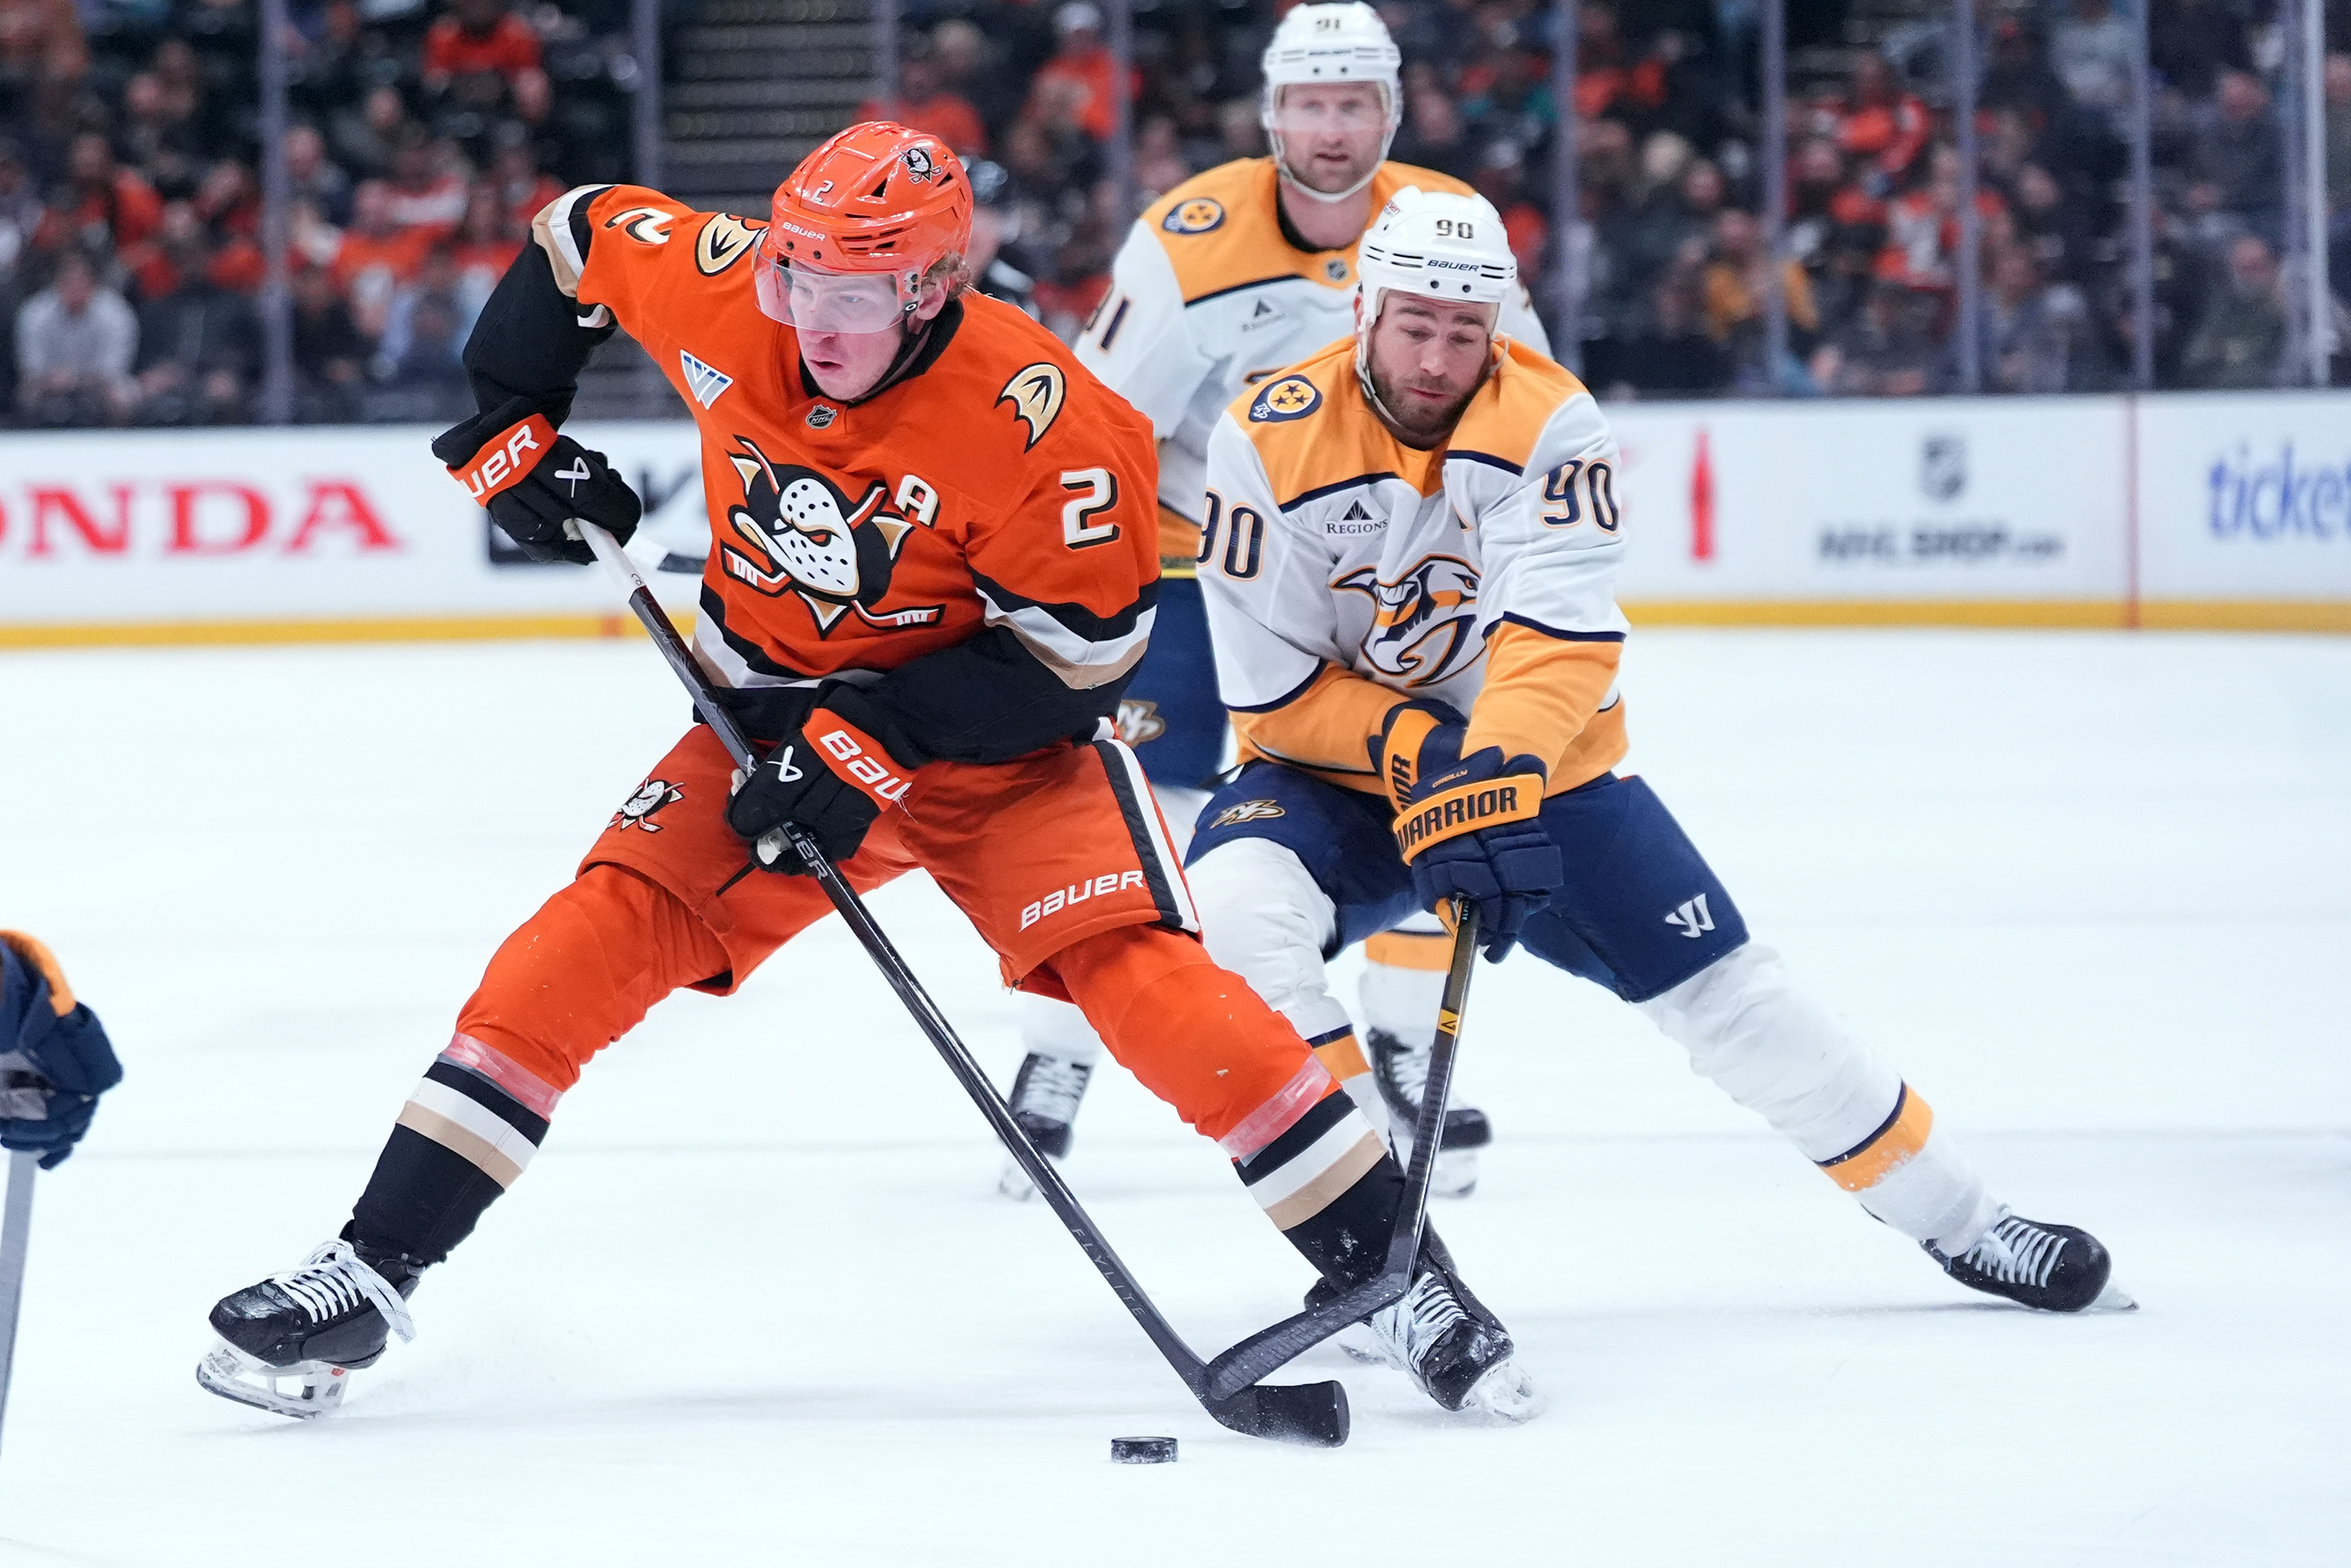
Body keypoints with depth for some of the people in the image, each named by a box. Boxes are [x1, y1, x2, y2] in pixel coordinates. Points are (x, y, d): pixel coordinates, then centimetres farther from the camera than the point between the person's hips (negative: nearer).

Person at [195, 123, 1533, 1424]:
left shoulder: (1039, 421, -29)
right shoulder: (722, 292, -17)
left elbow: (1073, 656, -22)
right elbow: (574, 242, 4)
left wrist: (870, 740, -27)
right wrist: (512, 428, 1)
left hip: (1000, 736, -4)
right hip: (775, 713, 4)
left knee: (1145, 977, -21)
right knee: (598, 940, -11)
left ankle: (1396, 1273, -12)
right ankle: (370, 1276, -7)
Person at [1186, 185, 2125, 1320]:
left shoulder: (1549, 424, -17)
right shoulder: (1270, 442, -17)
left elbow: (1560, 638, -30)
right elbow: (1273, 693, -15)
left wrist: (1495, 776, -46)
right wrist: (1421, 754, -27)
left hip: (1536, 769, 1)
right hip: (1335, 772, -1)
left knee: (1725, 990, -1)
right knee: (1236, 899, -32)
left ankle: (1959, 1220, 16)